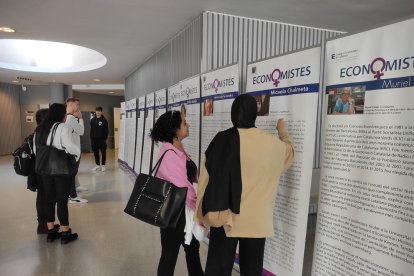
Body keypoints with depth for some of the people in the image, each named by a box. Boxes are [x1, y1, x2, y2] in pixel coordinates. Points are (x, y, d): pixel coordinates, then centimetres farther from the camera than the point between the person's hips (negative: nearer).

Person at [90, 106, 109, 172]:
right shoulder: (92, 120, 6)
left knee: (103, 152, 3)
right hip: (94, 139, 3)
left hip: (102, 139, -3)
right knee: (95, 153, 8)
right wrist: (91, 138, 1)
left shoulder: (104, 120, -2)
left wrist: (105, 138, -9)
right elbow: (91, 130, 7)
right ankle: (97, 165, 17)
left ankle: (103, 165, 11)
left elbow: (106, 130, -3)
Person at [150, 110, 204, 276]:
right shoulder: (169, 153, -24)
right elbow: (182, 187, -24)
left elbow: (190, 179, 6)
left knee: (192, 248, 22)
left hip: (185, 209, 9)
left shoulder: (179, 149, 5)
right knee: (170, 253, 10)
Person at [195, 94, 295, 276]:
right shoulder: (272, 143, -1)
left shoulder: (222, 140, -9)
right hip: (257, 219, 2)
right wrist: (283, 131, 42)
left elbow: (207, 178, -6)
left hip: (224, 217, -2)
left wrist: (202, 213, 4)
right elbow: (289, 150, 23)